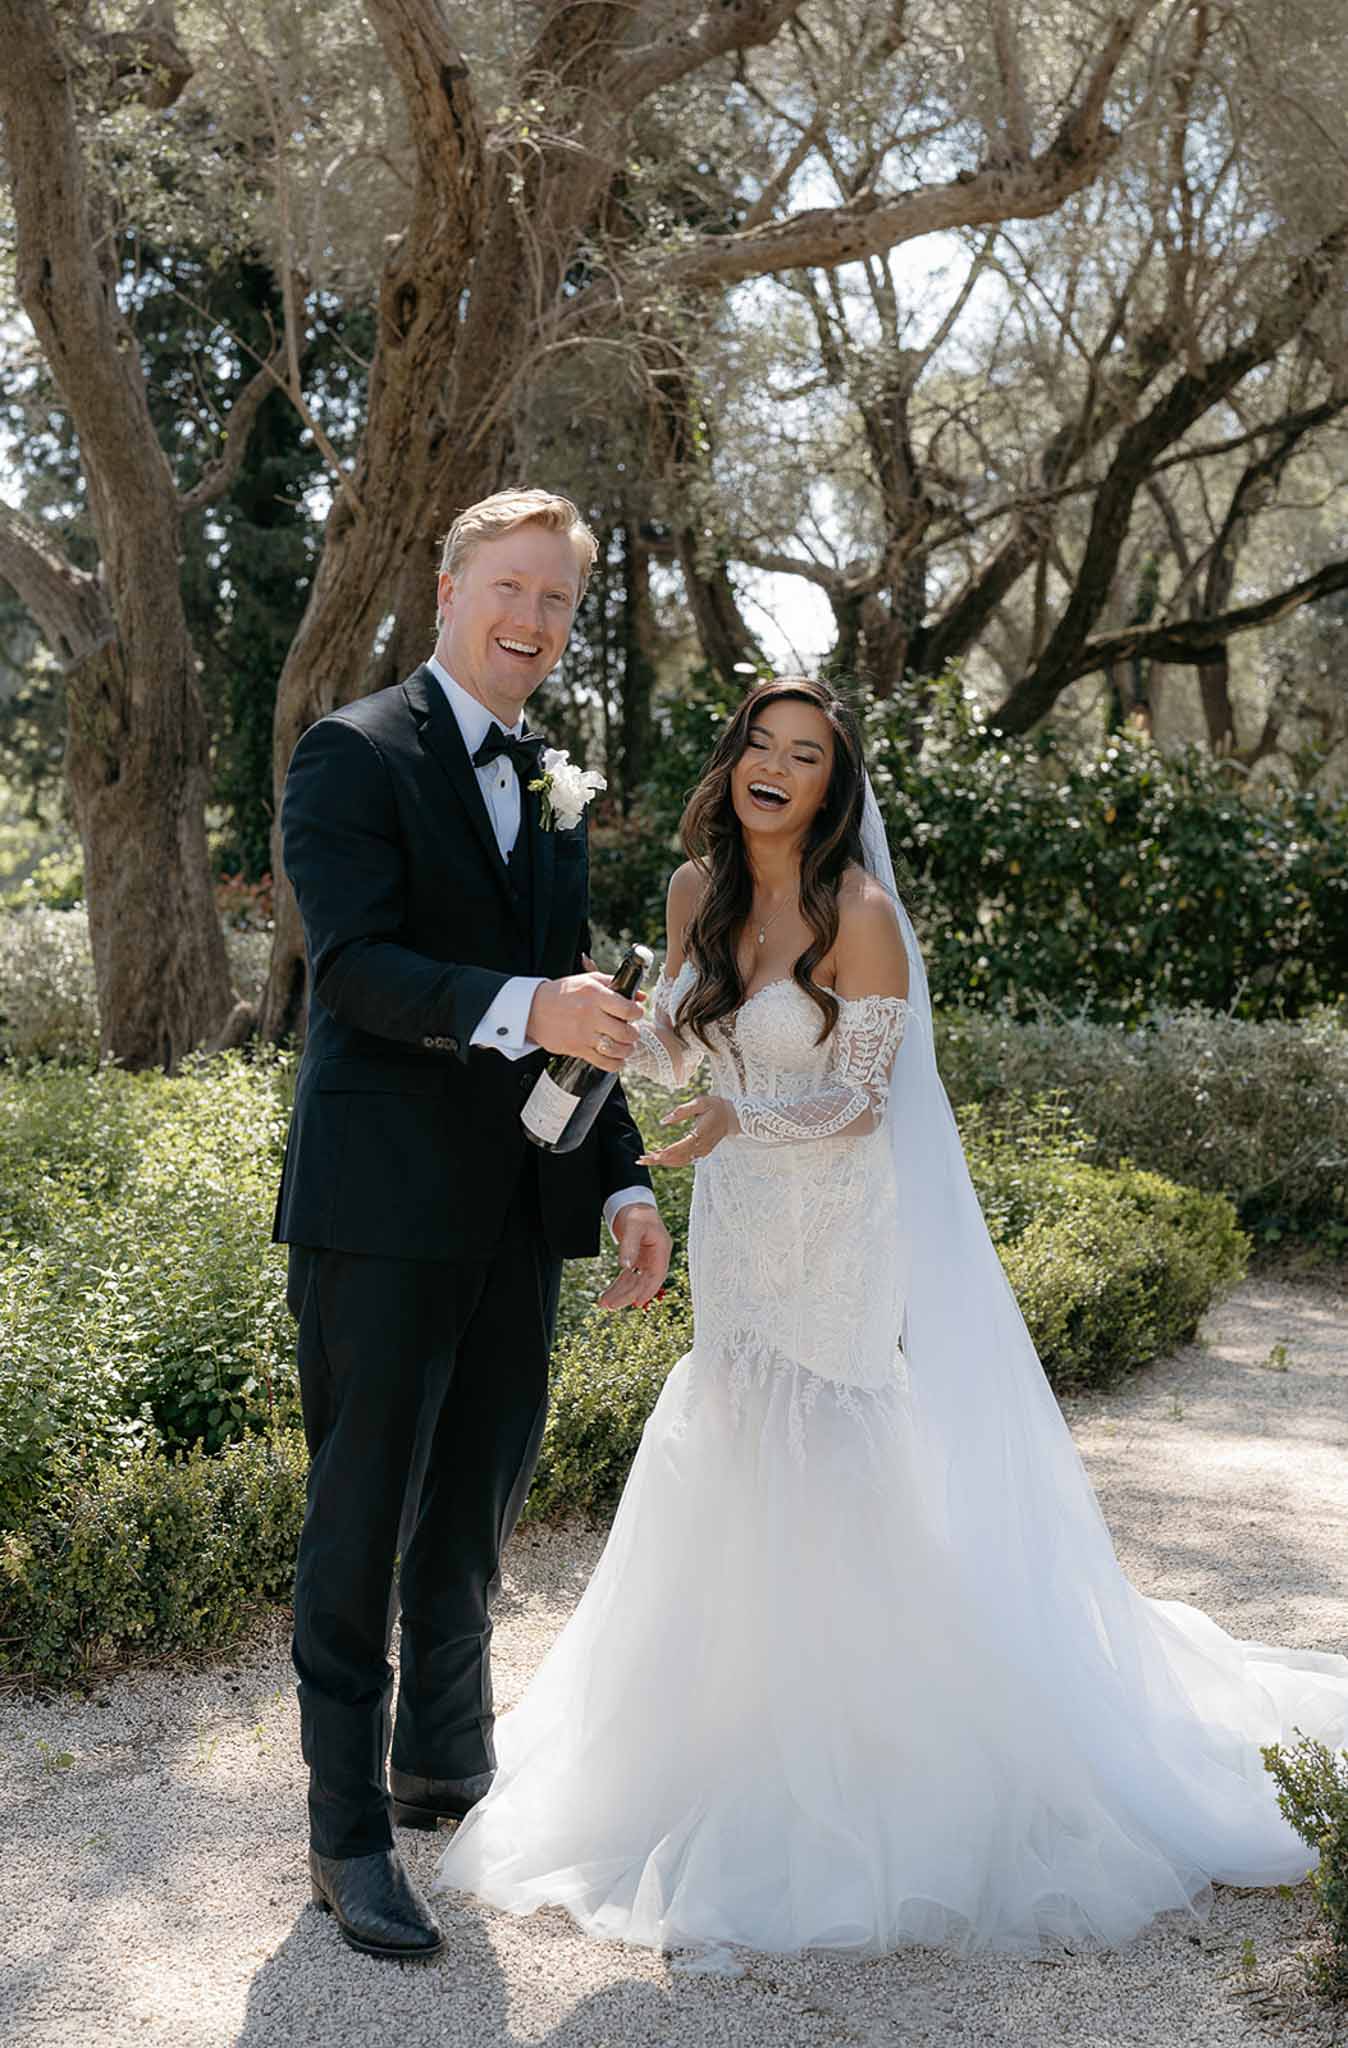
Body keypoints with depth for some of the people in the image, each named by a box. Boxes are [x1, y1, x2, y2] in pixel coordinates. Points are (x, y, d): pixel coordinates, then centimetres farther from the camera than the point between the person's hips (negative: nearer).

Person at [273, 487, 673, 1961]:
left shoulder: (547, 798, 17)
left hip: (517, 1210, 7)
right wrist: (526, 1008, -34)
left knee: (480, 1501, 18)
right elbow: (353, 964, -20)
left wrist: (624, 1185, 8)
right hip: (384, 1204, -7)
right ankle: (349, 1832, 11)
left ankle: (445, 1761, 36)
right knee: (365, 1515, 0)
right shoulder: (355, 756, -6)